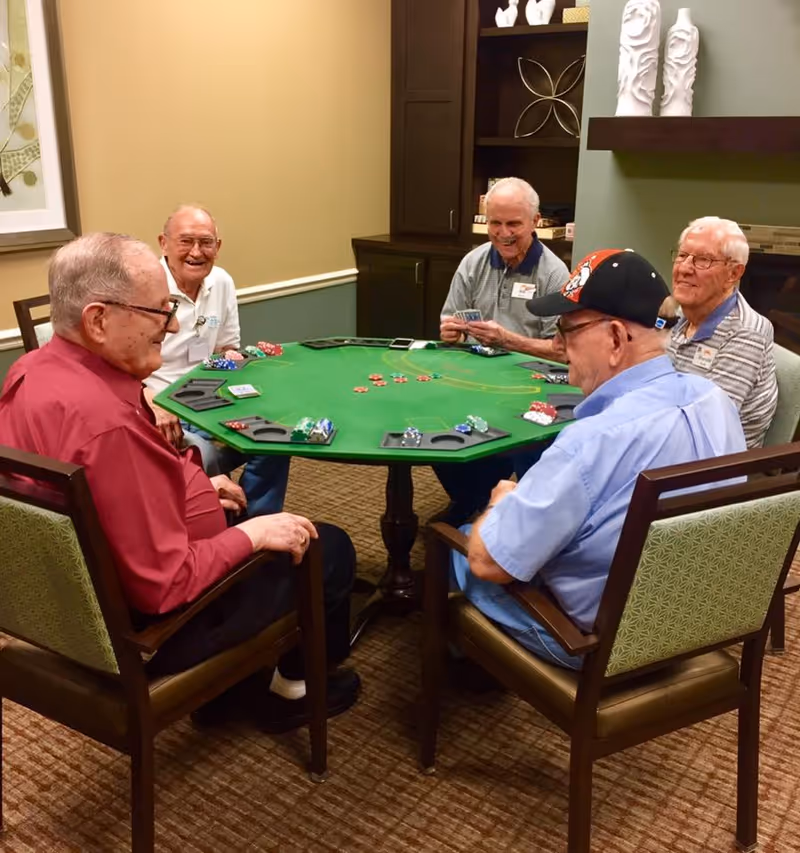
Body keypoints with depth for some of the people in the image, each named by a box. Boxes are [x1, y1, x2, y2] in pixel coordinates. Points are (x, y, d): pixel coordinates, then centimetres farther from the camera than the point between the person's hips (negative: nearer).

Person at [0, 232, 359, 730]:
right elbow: (165, 585, -31)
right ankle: (297, 685, 32)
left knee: (249, 516, 29)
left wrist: (189, 485, 10)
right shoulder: (105, 423, -36)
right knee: (329, 547, 5)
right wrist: (252, 534, -19)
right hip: (147, 623, -9)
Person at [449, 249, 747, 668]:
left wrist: (502, 501, -5)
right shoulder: (716, 399, -11)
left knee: (452, 543, 16)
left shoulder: (593, 442, -37)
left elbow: (487, 562, -28)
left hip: (592, 639, -7)